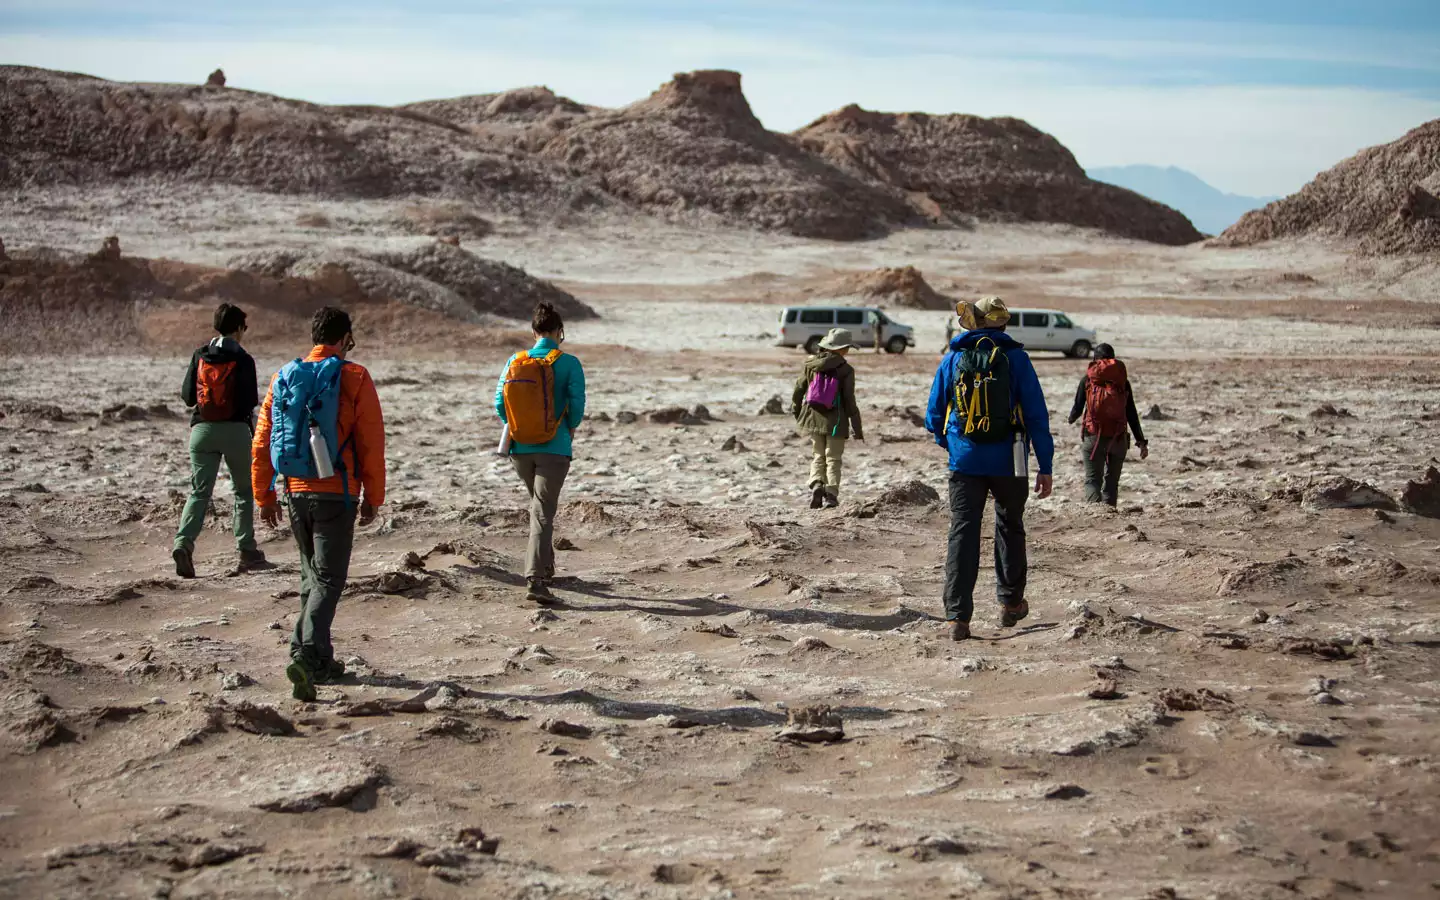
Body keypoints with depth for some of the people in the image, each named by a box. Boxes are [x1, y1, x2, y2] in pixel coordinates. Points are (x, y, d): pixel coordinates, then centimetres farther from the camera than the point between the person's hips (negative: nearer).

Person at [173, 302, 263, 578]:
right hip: (236, 430, -2)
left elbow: (187, 396, 5)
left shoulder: (199, 356, 4)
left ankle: (183, 543, -20)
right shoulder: (243, 360, -6)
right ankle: (246, 550, 13)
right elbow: (251, 400, -9)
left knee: (199, 491, 1)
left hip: (202, 429, 3)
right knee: (244, 490, 14)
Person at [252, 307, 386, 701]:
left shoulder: (284, 377, 7)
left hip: (296, 492, 5)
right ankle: (306, 655, -20)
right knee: (329, 578, -3)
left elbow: (261, 443, 8)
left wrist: (265, 497, 15)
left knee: (312, 575, 18)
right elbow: (371, 443, -7)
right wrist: (372, 497, 1)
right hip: (336, 494, -5)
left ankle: (320, 662, 23)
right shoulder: (354, 378, -7)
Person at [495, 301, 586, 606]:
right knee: (543, 513, -5)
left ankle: (545, 566, 35)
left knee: (539, 505, 24)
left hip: (520, 448, 4)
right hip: (554, 449, -4)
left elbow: (500, 403, 0)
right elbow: (577, 403, -12)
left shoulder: (515, 362, 1)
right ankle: (535, 579, -17)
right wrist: (571, 428, 9)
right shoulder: (568, 363, -8)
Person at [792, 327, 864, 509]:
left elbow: (799, 389, 8)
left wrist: (796, 410, 26)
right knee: (833, 459, 7)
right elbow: (849, 401, -9)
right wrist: (857, 428, -1)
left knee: (818, 456, 17)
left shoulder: (810, 364, 2)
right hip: (835, 421, -3)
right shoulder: (846, 370, -9)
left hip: (813, 418, 3)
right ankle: (831, 495, -3)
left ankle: (816, 486, -5)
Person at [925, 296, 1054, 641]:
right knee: (1009, 528, 19)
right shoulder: (1014, 357, -3)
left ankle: (957, 617, -7)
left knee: (962, 533, 1)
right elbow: (1036, 415, -5)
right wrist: (1045, 468, -1)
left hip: (964, 461, 1)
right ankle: (1010, 603, 30)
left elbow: (933, 417, 8)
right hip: (1007, 463, -1)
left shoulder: (952, 359, 3)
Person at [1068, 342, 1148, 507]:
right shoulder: (1123, 381, 5)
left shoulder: (1087, 379, 1)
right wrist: (1141, 441, 6)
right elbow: (1132, 414, 3)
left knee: (1092, 479, -2)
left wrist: (1071, 419, 25)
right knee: (1112, 481, 13)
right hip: (1118, 438, 2)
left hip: (1093, 437, -2)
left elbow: (1078, 408, 2)